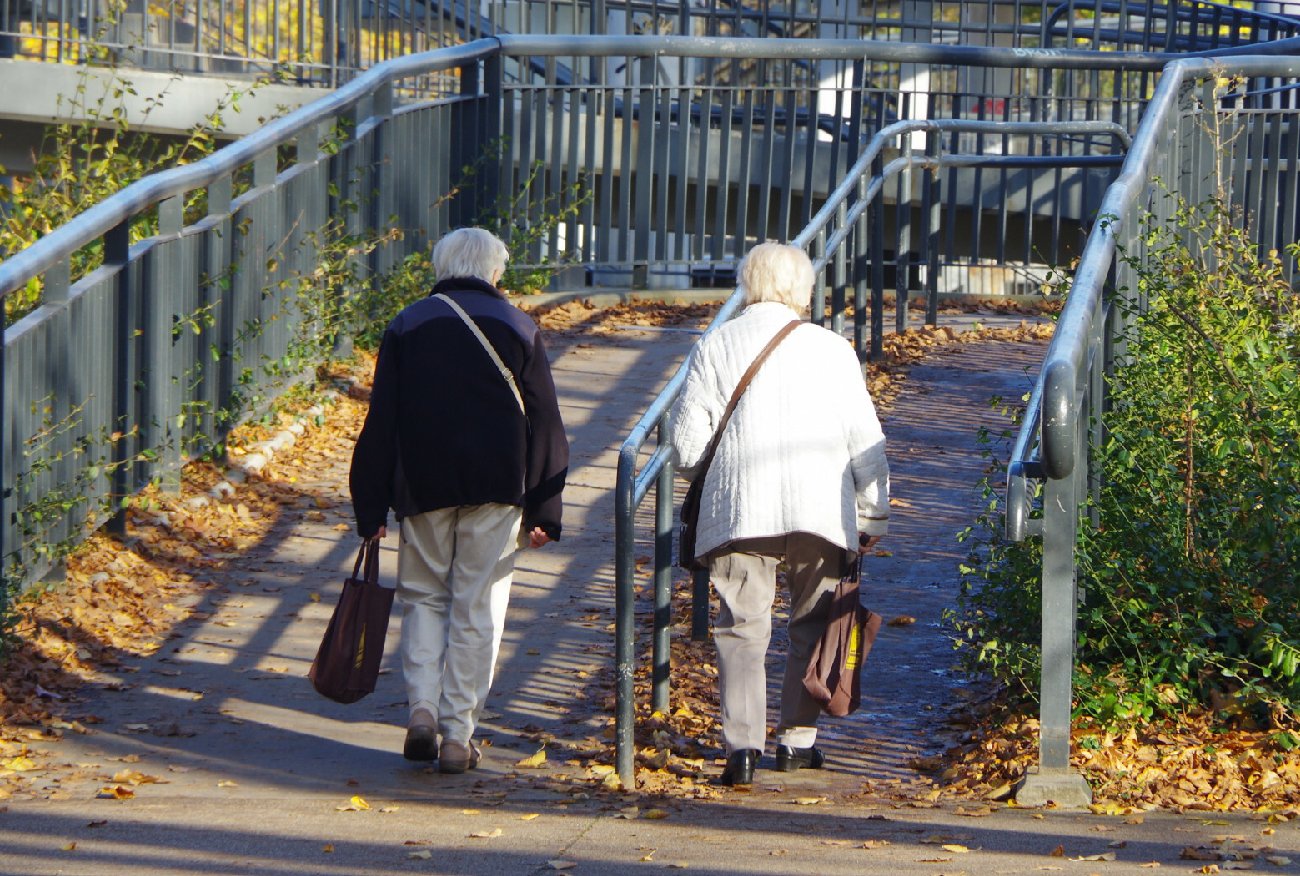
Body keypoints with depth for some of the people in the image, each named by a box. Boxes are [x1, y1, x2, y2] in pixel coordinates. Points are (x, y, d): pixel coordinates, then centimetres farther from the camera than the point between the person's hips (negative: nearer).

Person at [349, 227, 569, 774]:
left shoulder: (408, 326, 4)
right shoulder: (517, 329, 4)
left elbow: (380, 422, 2)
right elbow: (545, 427, 3)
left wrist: (371, 508, 5)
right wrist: (543, 512, 6)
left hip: (423, 486, 1)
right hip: (496, 490, -1)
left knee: (423, 596, 15)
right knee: (477, 610, 4)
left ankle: (423, 708, -2)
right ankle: (457, 736, 2)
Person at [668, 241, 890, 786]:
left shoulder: (715, 347, 5)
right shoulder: (832, 349, 6)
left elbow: (686, 435, 3)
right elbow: (865, 441, 5)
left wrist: (709, 478, 23)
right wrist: (873, 516, 14)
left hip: (737, 511, 0)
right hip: (821, 511, 1)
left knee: (742, 625, 0)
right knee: (812, 625, 14)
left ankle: (743, 744, -13)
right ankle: (798, 739, 16)